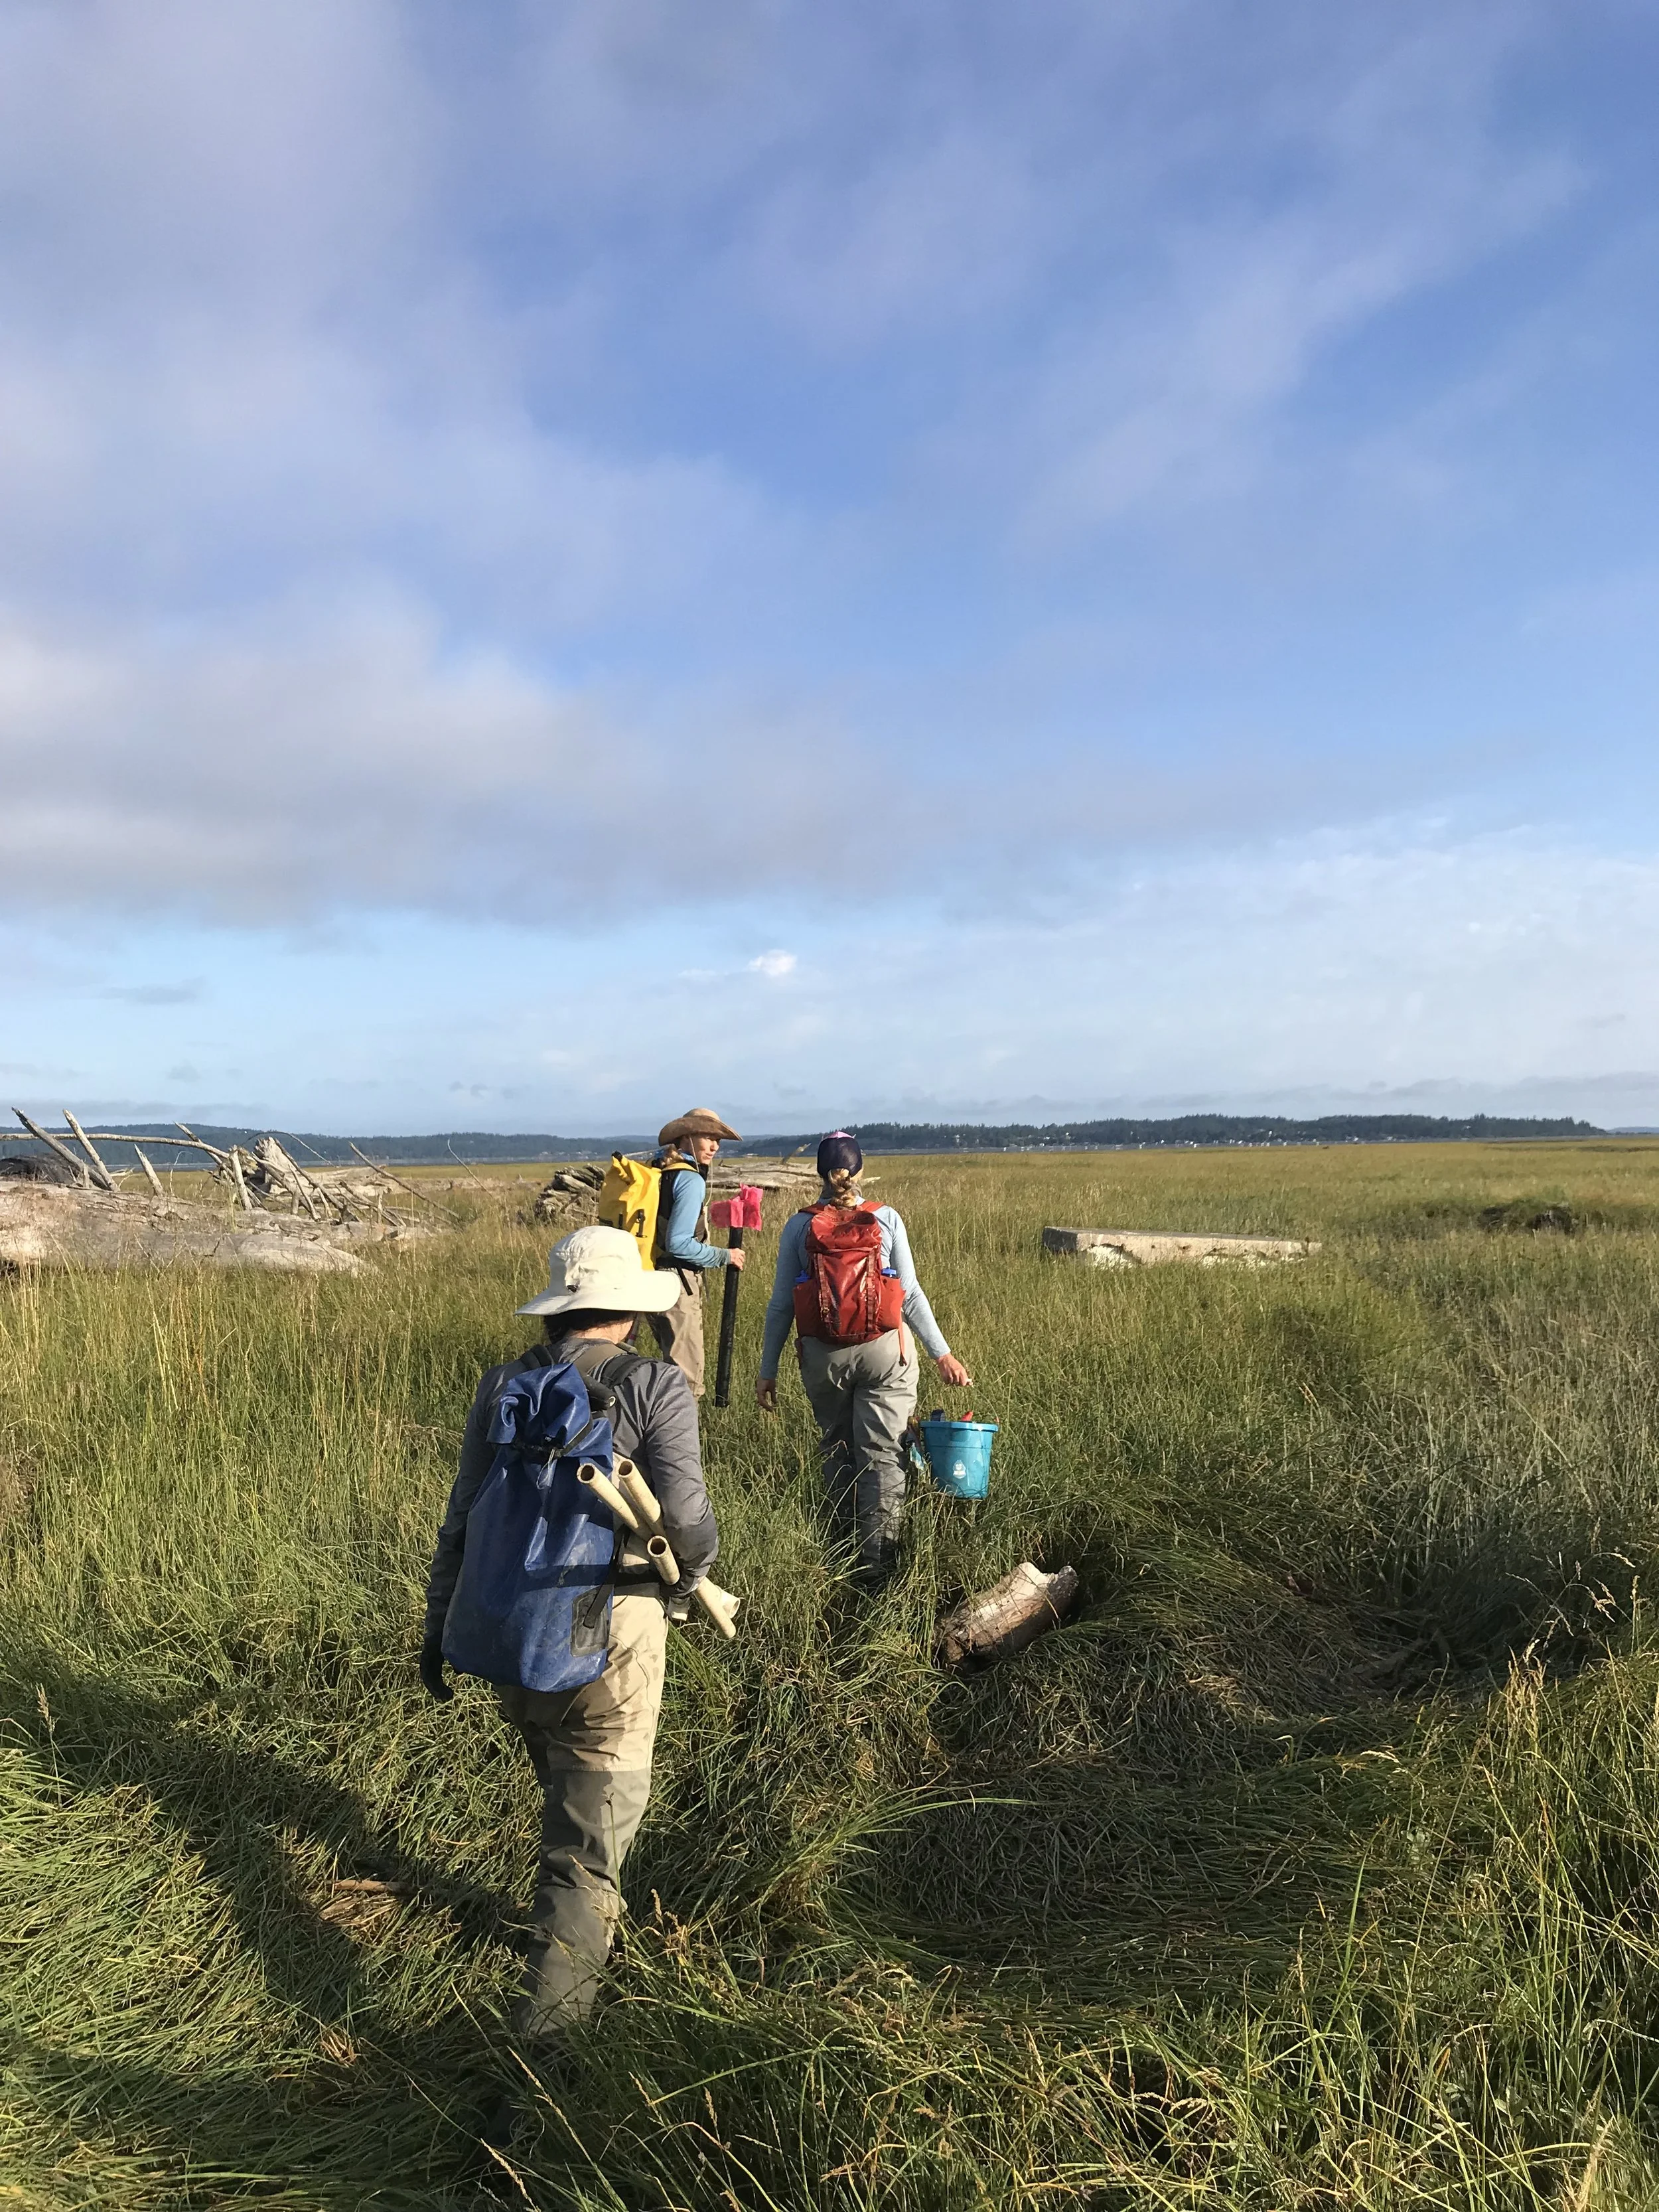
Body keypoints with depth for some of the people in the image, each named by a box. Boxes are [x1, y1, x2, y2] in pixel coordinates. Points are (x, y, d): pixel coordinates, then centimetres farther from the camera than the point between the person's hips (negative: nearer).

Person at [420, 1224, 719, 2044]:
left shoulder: (503, 1385, 3)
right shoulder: (655, 1386, -11)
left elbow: (464, 1514, 6)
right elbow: (682, 1512, -17)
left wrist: (439, 1622, 15)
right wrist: (696, 1568, 5)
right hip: (611, 1624, -5)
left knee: (564, 1783, 27)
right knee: (598, 1802, 8)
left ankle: (579, 1915, 46)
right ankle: (553, 1992, 8)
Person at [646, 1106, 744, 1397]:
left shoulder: (660, 1171, 11)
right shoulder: (691, 1180, -16)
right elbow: (678, 1243, -21)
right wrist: (725, 1257, -11)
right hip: (678, 1285, -9)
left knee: (673, 1368, 20)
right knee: (686, 1378, -4)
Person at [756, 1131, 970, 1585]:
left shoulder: (798, 1227, -1)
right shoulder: (886, 1219, -3)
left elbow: (781, 1304, 0)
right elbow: (911, 1294, -5)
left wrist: (768, 1371, 7)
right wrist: (942, 1354, 1)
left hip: (823, 1356, 1)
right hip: (884, 1352, -1)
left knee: (837, 1452, 18)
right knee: (883, 1457, 3)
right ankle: (876, 1565, 0)